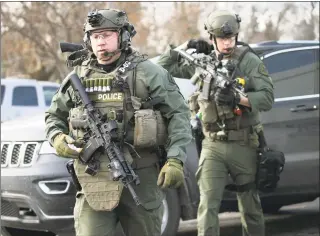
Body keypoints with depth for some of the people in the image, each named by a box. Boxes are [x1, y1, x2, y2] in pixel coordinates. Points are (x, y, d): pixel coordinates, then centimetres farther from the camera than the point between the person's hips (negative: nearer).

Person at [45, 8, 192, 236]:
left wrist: (175, 159, -15)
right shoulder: (78, 76, 9)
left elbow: (179, 114, -3)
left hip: (141, 175, -1)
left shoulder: (148, 72, -1)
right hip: (94, 179, 2)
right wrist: (57, 138, -3)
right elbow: (54, 115, 20)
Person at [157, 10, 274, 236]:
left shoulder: (249, 60, -3)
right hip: (213, 145, 1)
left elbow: (267, 98, -11)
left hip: (244, 144, -1)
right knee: (208, 204, -9)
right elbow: (164, 66, 11)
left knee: (250, 205, 11)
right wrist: (185, 47, -2)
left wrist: (237, 98, -25)